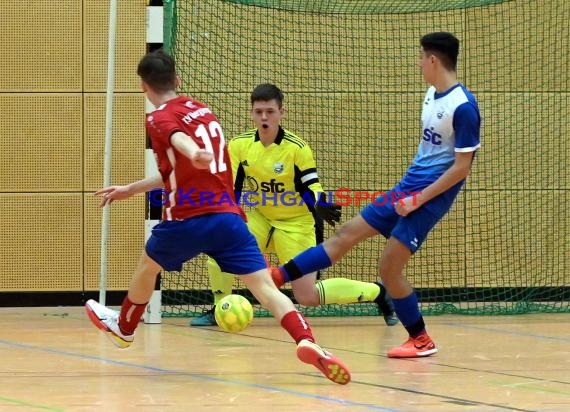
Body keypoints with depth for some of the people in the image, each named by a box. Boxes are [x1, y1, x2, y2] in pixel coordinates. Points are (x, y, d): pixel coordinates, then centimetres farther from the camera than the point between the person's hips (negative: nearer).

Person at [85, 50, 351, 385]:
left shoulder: (160, 119, -1)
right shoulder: (204, 111, 21)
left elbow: (180, 138, -28)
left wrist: (195, 154, -52)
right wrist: (130, 190, 40)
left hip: (186, 220, -4)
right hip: (228, 217, 4)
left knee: (148, 266, 27)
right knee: (265, 285, -9)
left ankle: (125, 327, 52)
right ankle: (307, 342, -33)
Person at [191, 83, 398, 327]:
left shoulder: (297, 148, -19)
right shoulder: (239, 145, -8)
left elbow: (311, 189, -14)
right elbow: (230, 188, -4)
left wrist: (321, 207, -36)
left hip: (295, 223, -4)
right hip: (260, 218, 4)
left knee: (308, 297, -9)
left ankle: (378, 293, 13)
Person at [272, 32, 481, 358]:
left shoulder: (463, 107, -19)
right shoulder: (432, 94, 9)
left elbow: (461, 167, -19)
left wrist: (418, 199, -18)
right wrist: (409, 192, 19)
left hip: (431, 196, -8)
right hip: (409, 187, 8)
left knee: (389, 268, -7)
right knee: (346, 234, 6)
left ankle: (421, 340, 8)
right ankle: (277, 277, 7)